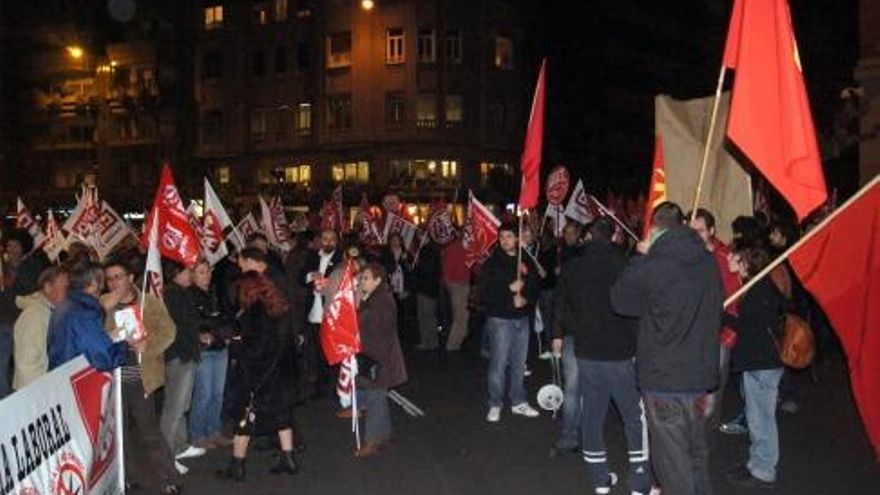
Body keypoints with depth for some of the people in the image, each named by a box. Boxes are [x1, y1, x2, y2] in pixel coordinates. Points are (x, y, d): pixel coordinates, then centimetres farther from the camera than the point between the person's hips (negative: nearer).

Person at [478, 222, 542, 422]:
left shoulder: (526, 261, 8)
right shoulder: (492, 263, -3)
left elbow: (536, 286, 10)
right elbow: (485, 293, -9)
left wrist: (526, 299, -10)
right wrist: (509, 289, -16)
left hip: (521, 318, 4)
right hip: (500, 319, -4)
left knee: (519, 363, 10)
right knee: (498, 363, -3)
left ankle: (518, 402, 23)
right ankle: (495, 405, 8)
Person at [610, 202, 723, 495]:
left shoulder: (649, 266, -19)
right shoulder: (708, 262, 0)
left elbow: (620, 301, -2)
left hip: (664, 378, -6)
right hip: (701, 374, 6)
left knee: (673, 459, 4)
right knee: (697, 452, 22)